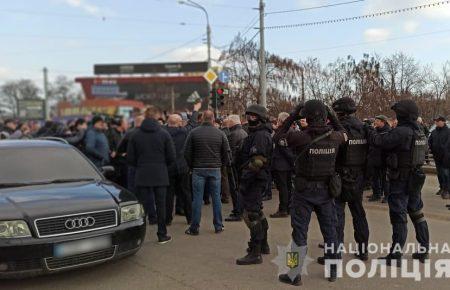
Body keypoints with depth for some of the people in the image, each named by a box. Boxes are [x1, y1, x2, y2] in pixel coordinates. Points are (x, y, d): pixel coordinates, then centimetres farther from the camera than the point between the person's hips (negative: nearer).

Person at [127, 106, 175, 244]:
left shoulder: (135, 135, 0)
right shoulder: (164, 134, -4)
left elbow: (130, 158, 0)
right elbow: (171, 157, -4)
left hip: (142, 176, 1)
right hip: (160, 175, -1)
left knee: (142, 206, 6)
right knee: (160, 205, 8)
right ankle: (162, 235, 15)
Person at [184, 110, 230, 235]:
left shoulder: (193, 133, -4)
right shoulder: (220, 133, 0)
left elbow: (187, 152, -2)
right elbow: (226, 152, 2)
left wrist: (192, 166, 10)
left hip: (198, 169, -1)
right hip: (215, 170, 1)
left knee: (197, 198, 3)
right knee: (216, 198, 9)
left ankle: (194, 228, 8)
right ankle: (218, 226, 16)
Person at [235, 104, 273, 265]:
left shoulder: (261, 135, -16)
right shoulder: (255, 133, 18)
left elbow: (257, 161, -25)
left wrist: (245, 179, -22)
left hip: (254, 180, -11)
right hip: (258, 179, 11)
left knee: (251, 214, -8)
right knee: (257, 212, 21)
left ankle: (255, 253, -2)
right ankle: (263, 245, 35)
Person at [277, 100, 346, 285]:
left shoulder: (301, 137, -19)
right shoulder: (334, 137, -7)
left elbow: (280, 134, -1)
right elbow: (343, 133, 18)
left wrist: (293, 115, 2)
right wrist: (332, 116, 16)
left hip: (304, 191, -3)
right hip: (326, 190, 4)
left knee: (299, 232, 6)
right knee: (330, 230, 17)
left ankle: (295, 275, 14)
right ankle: (333, 270, 31)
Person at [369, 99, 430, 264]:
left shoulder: (401, 132, -21)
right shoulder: (420, 133, 7)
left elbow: (380, 142, -21)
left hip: (400, 182, -8)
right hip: (416, 181, 8)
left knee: (399, 218, -1)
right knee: (417, 215, 18)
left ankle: (395, 256, 7)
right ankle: (424, 251, 28)